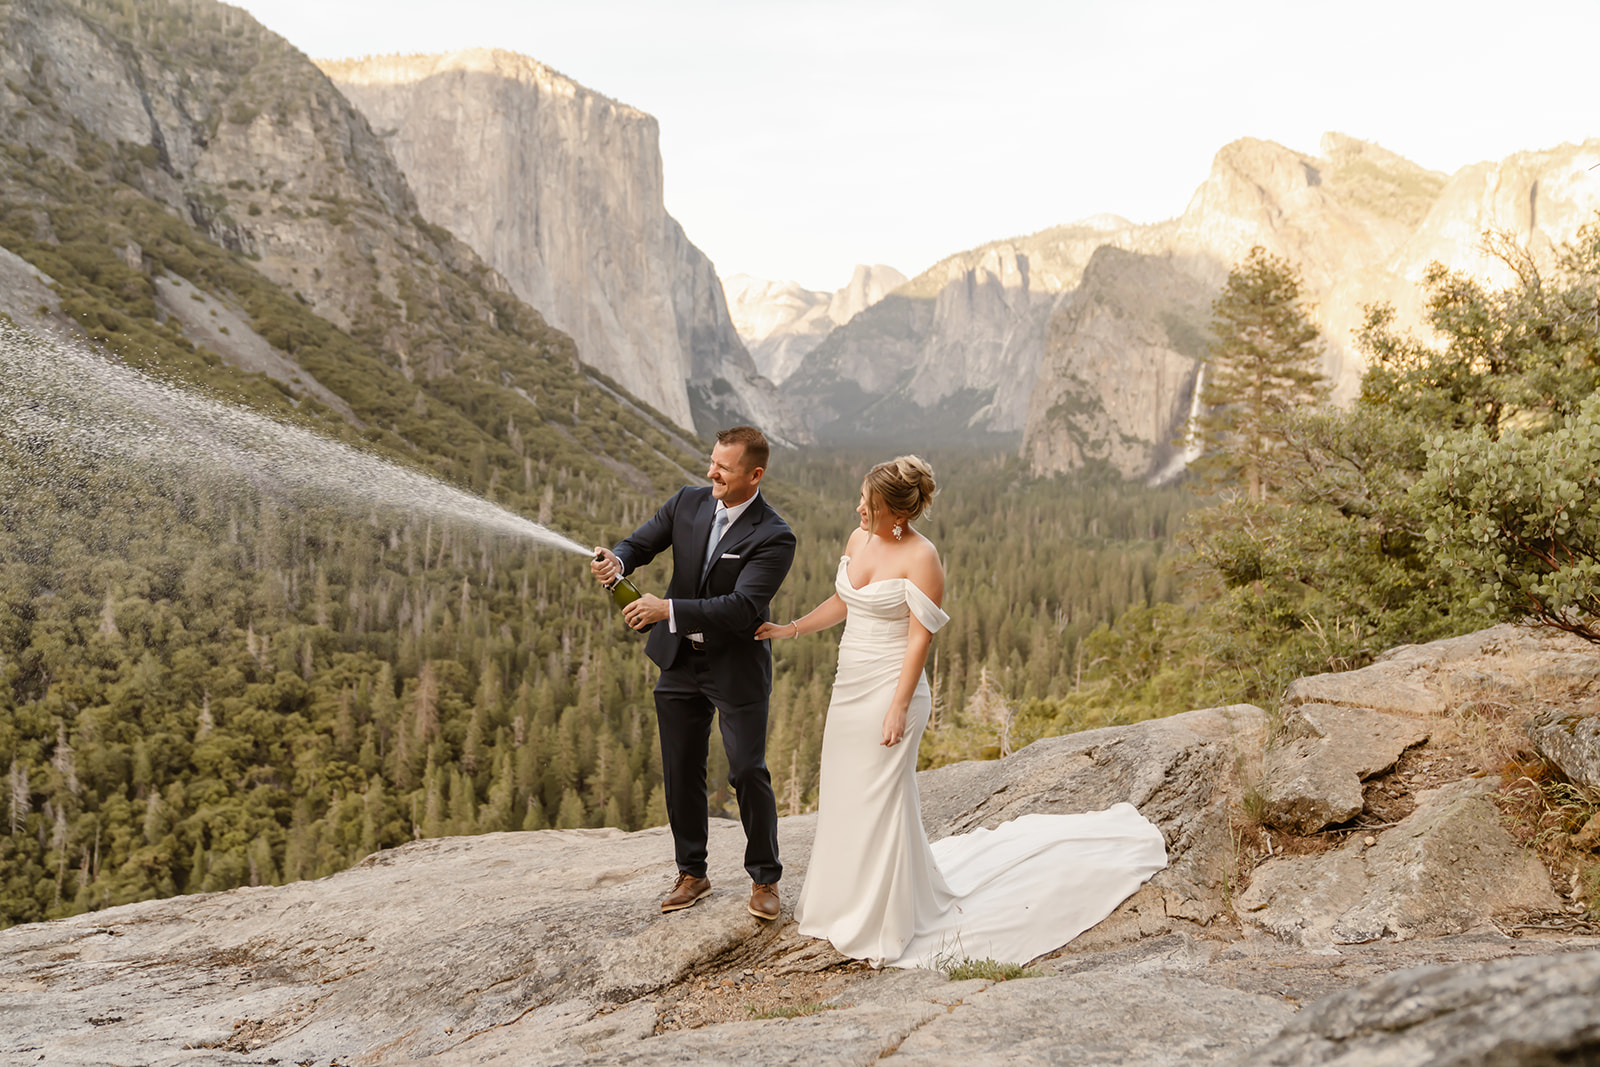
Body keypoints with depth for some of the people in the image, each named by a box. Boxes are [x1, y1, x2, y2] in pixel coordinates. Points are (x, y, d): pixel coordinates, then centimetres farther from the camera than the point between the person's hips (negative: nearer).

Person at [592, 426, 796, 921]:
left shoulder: (774, 538, -19)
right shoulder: (688, 501, -2)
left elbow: (742, 607, -27)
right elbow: (640, 543, 2)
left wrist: (667, 609, -33)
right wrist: (617, 561, -23)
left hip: (737, 667, -5)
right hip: (680, 662, 5)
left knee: (748, 773, 0)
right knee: (681, 774, 12)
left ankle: (765, 878, 20)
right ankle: (692, 874, 29)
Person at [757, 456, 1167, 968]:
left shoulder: (921, 557, -16)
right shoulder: (858, 539, 6)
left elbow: (920, 638, -16)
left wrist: (898, 708, -18)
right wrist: (788, 629, 19)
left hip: (888, 693, -8)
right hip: (849, 690, 8)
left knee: (878, 803, -2)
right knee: (843, 799, 14)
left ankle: (886, 926, 13)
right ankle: (847, 905, 32)